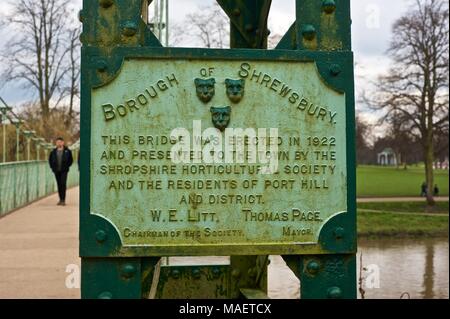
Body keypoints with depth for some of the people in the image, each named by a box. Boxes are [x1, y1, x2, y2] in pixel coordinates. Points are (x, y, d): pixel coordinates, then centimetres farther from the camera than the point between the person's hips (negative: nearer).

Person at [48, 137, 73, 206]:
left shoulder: (67, 151, 0)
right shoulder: (53, 152, 9)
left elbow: (71, 160, 5)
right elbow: (50, 160, 19)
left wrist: (67, 166, -3)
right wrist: (52, 167, 8)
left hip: (64, 171, -3)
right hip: (56, 171, 3)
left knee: (63, 184, -11)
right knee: (59, 185, 7)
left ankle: (63, 200, -11)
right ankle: (60, 199, 14)